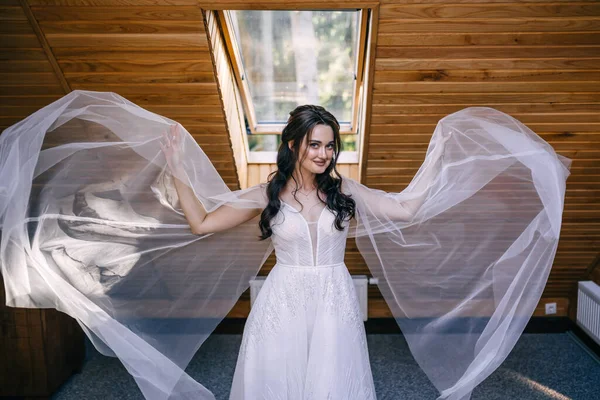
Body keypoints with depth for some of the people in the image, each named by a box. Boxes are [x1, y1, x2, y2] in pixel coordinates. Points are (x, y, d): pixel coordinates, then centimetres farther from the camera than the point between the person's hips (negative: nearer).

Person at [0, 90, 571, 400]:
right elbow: (202, 223, -2)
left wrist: (439, 155, 4)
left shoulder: (344, 192, 3)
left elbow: (407, 209, 5)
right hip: (283, 305, -1)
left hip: (333, 305, 1)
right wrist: (175, 166, -4)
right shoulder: (266, 195, -1)